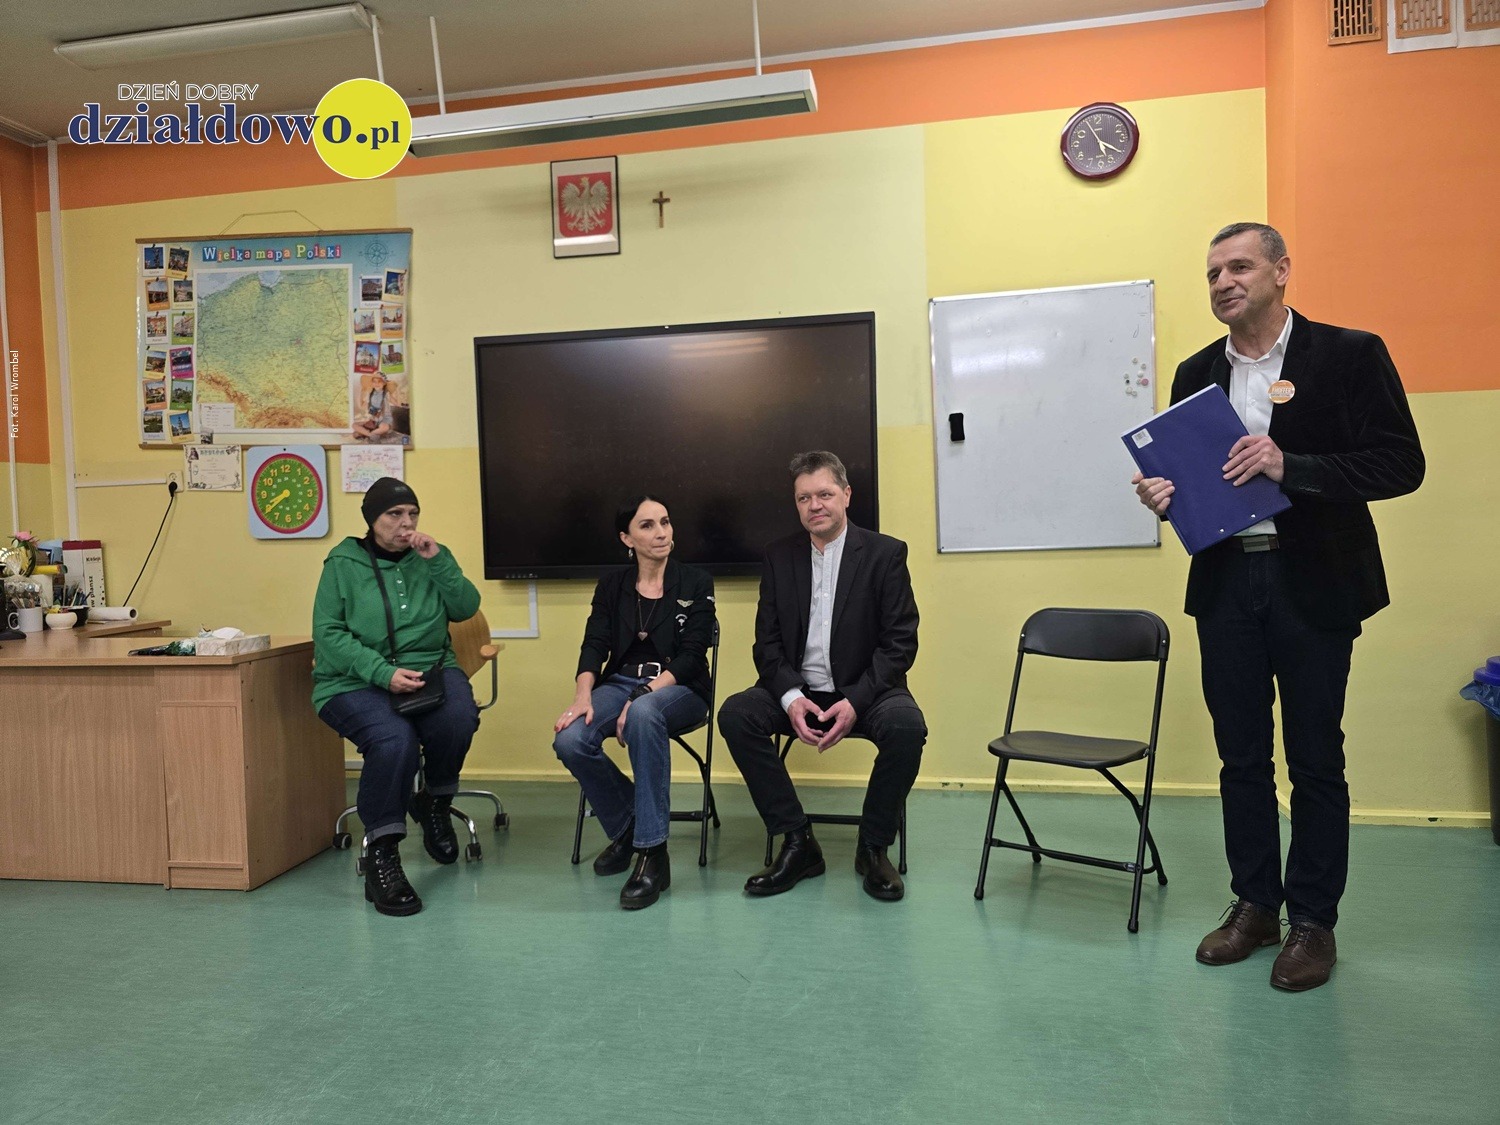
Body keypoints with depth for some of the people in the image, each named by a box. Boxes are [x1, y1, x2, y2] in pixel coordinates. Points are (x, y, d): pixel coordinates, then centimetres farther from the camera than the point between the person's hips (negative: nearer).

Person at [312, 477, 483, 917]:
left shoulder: (432, 555, 13)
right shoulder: (343, 563, 4)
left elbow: (466, 609, 3)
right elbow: (328, 633, -5)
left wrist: (436, 561, -9)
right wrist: (383, 672, -19)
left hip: (428, 668, 3)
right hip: (355, 681, -3)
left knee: (458, 718, -30)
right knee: (395, 738, -33)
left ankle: (435, 802, 1)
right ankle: (381, 857, -17)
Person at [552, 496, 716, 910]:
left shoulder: (695, 584, 2)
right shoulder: (611, 585, 11)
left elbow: (690, 656, -8)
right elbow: (594, 646, 0)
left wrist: (645, 694, -24)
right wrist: (583, 696, -20)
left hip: (678, 689, -3)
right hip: (619, 682, 3)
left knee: (644, 713, -40)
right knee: (570, 741, -28)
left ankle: (652, 852, -32)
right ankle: (625, 827, 1)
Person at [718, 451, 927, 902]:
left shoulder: (885, 553, -3)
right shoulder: (779, 556, 6)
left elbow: (900, 642, -7)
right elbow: (767, 641, 3)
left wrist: (855, 702, -20)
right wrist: (790, 697, -16)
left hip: (863, 692, -2)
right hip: (798, 691, 3)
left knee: (907, 726, -33)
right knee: (734, 714, -23)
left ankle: (873, 847, -8)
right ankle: (798, 844, -11)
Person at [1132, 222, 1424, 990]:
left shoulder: (1349, 355, -3)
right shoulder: (1196, 374, 10)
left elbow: (1401, 463, -9)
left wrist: (1290, 465, -22)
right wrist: (1164, 492, -9)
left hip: (1312, 582, -4)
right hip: (1225, 581, 4)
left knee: (1314, 758, 6)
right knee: (1242, 754, 11)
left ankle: (1313, 920, 21)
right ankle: (1254, 903, 26)